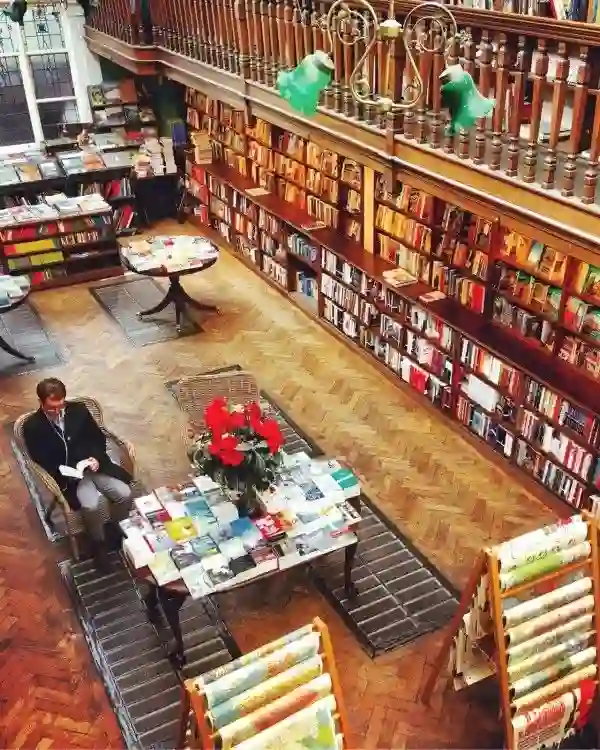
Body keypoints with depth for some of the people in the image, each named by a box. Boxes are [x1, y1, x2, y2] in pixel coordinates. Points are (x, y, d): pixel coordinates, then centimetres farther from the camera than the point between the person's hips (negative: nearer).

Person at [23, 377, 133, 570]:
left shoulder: (78, 410, 0)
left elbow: (99, 438, 9)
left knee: (125, 494, -18)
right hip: (68, 476, -3)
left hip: (94, 466, 4)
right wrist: (65, 475, -21)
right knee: (91, 506, -30)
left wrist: (97, 458, -10)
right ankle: (99, 543, -1)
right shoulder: (32, 426, -8)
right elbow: (41, 463, -7)